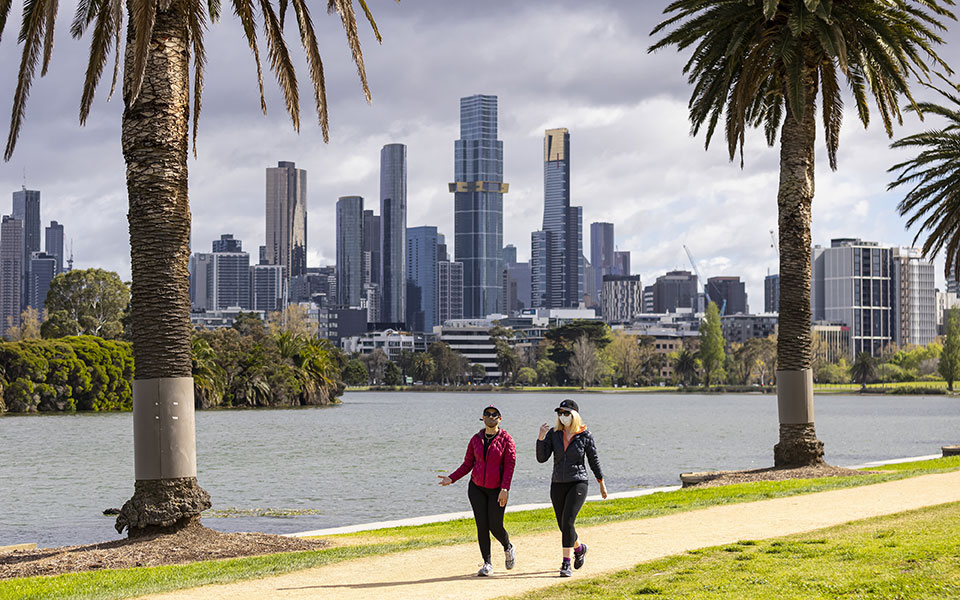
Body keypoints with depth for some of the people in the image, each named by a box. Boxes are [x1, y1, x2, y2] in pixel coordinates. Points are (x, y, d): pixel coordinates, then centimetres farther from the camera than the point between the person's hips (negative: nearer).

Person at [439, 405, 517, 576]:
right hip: (477, 488, 3)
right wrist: (451, 478, -6)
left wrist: (505, 489, -20)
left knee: (495, 526, -7)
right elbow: (467, 464, 8)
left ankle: (508, 549, 26)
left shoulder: (506, 439, -5)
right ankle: (487, 564, 4)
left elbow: (510, 465, -11)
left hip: (497, 490, -3)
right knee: (482, 525, -3)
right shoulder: (476, 439, 5)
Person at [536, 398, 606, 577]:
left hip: (578, 483, -4)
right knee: (563, 526, 12)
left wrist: (602, 484, 9)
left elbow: (594, 460, 4)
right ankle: (579, 548, 41)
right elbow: (542, 458, -6)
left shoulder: (585, 435, -6)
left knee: (567, 522, -19)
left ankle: (566, 563, -14)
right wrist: (541, 438, -18)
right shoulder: (554, 433, 0)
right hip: (558, 485, 4)